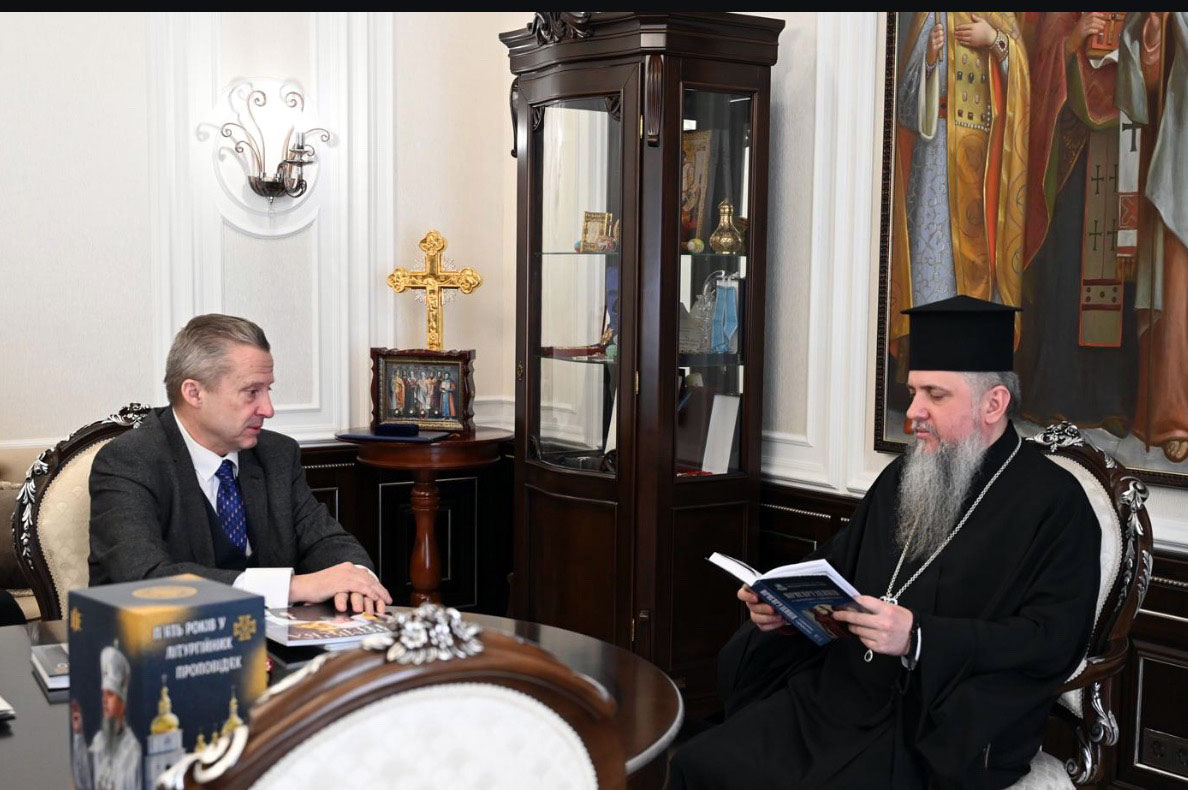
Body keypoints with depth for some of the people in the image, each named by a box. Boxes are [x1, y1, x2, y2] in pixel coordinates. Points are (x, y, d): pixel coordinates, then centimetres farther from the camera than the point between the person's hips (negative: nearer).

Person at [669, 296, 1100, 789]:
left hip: (949, 725, -6)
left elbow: (1053, 641, -16)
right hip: (841, 692, 6)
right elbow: (836, 565, 24)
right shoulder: (902, 476, 14)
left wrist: (920, 640, -25)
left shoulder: (1054, 504, -7)